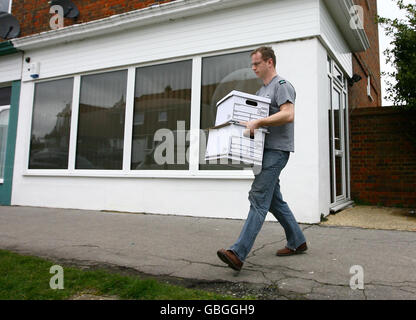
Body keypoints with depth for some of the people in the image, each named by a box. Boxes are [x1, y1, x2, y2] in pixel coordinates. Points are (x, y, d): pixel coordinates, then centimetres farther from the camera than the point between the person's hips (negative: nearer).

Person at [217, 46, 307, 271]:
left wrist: (257, 122, -27)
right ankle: (297, 242, 26)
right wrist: (246, 123, 14)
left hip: (276, 150, -10)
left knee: (259, 198, -16)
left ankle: (238, 253, -20)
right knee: (274, 200, 12)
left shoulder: (282, 85, -6)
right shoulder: (261, 91, 23)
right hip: (265, 151, 10)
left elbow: (288, 115, -20)